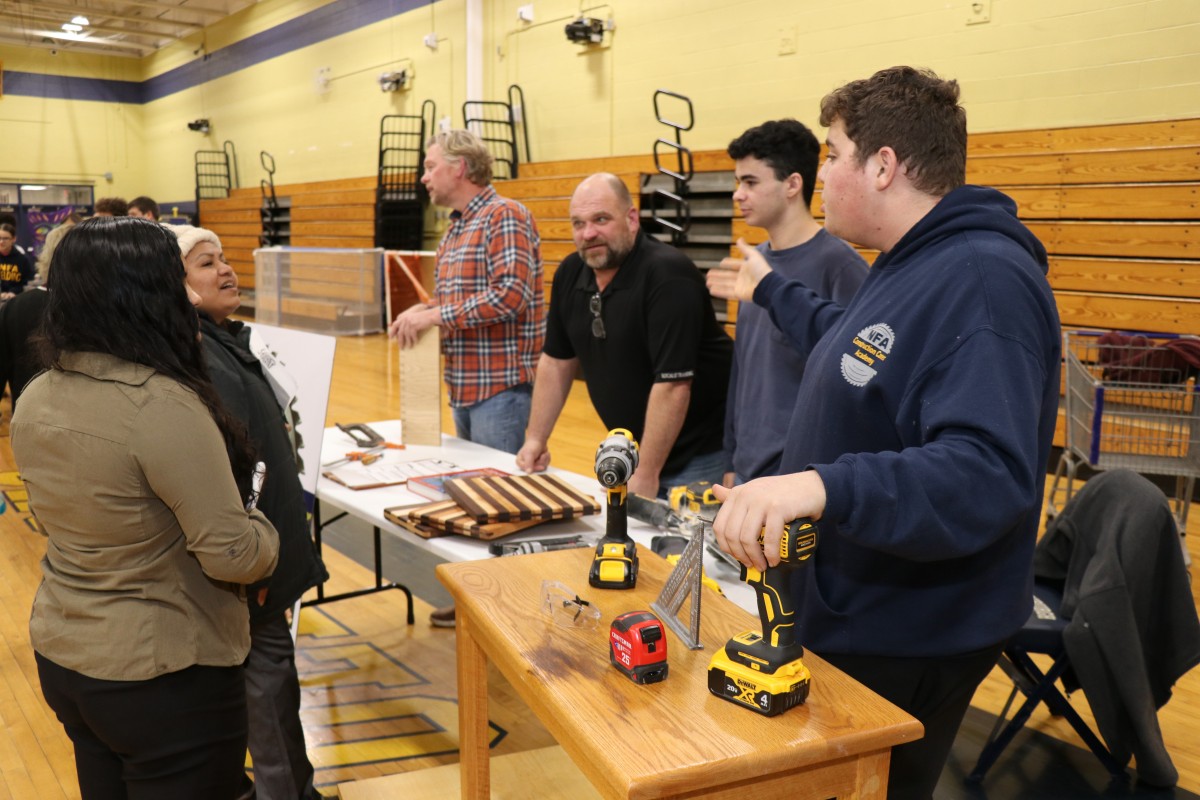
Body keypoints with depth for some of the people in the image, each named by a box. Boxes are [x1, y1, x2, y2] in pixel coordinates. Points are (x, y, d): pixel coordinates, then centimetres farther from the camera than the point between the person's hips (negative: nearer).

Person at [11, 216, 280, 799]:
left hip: (58, 653, 8)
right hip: (161, 674, -7)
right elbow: (233, 556, -23)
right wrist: (264, 535, -4)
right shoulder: (163, 404, -27)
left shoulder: (35, 401, -2)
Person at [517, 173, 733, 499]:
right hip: (631, 448, 7)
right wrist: (535, 439, 8)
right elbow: (557, 361, 11)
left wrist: (646, 475, -23)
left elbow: (672, 385, -26)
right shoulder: (570, 273, 1)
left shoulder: (668, 276, -23)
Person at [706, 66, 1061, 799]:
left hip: (907, 644, -10)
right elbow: (856, 345, 29)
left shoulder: (982, 283, -25)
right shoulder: (914, 265, 9)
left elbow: (985, 473, -36)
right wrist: (770, 290, 39)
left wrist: (824, 486, -49)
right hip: (854, 616, 10)